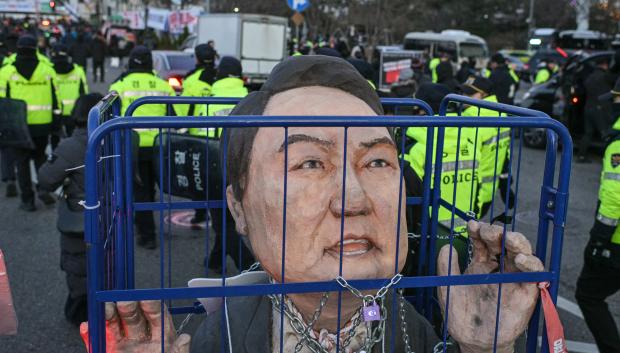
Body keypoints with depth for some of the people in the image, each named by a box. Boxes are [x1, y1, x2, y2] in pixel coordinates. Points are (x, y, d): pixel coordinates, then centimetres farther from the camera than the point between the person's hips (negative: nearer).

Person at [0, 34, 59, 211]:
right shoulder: (47, 70, 0)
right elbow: (55, 97, 3)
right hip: (42, 124, 1)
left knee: (22, 161, 8)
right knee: (40, 156, 20)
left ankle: (27, 200, 10)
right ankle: (44, 187, 2)